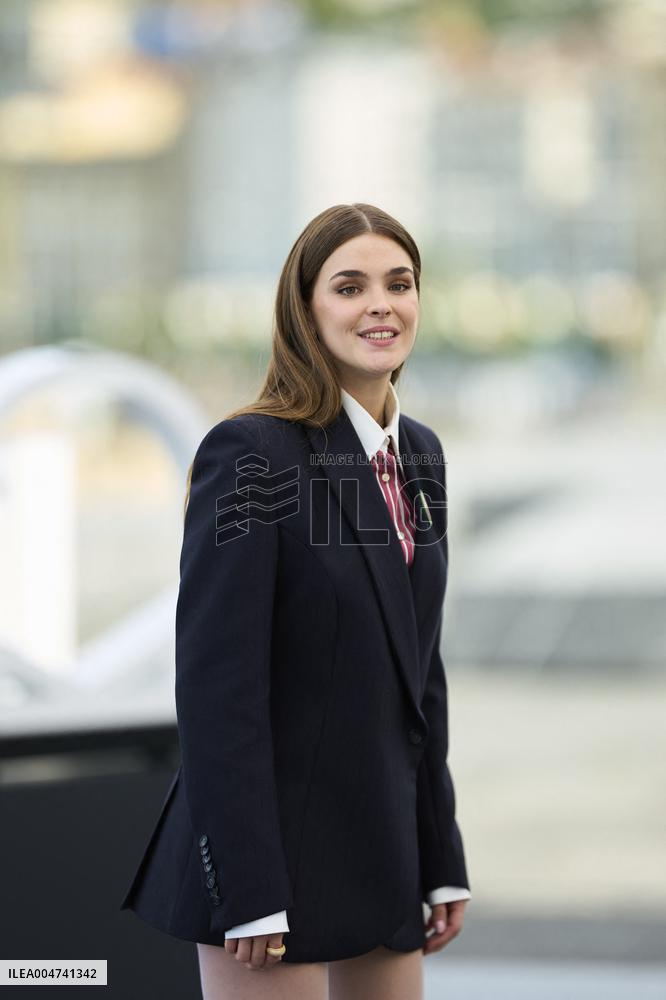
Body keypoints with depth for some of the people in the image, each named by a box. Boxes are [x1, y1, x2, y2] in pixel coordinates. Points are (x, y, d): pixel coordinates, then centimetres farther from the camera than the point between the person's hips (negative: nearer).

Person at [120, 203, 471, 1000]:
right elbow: (215, 681, -17)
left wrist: (442, 860, 14)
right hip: (275, 844, -8)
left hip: (381, 848, 8)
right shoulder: (249, 453, -13)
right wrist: (248, 893, -20)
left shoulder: (419, 453, 11)